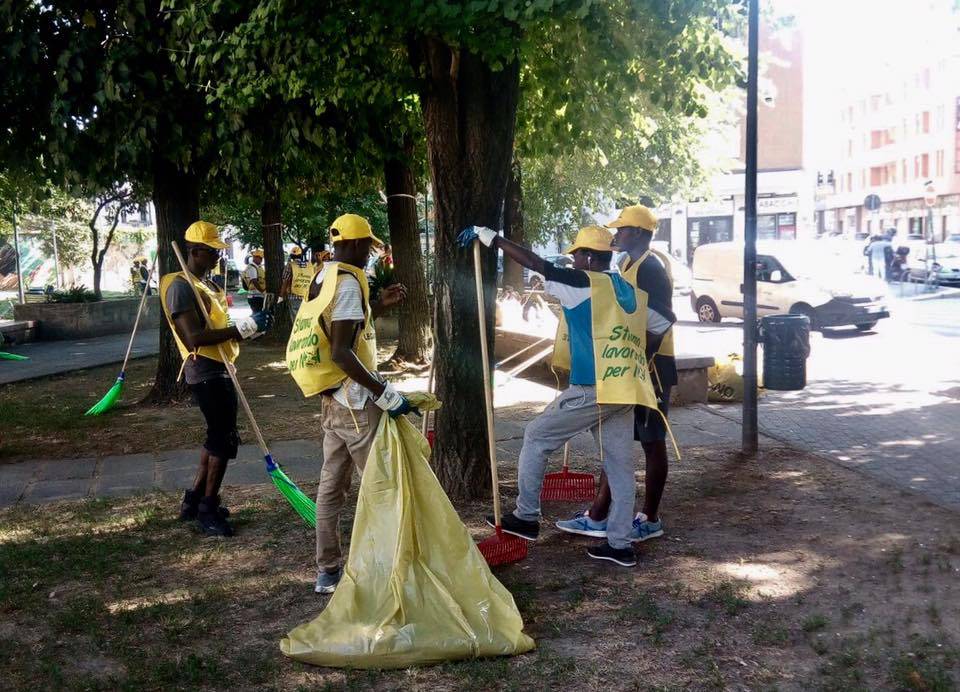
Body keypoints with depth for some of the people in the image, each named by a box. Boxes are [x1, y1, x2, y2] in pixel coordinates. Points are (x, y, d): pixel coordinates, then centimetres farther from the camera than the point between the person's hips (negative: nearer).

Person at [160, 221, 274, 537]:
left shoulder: (206, 285, 16)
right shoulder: (181, 286, -15)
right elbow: (195, 337, -24)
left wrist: (250, 326, 1)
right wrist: (244, 328, -25)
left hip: (219, 370, 10)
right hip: (206, 372, -10)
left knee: (218, 436, 17)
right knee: (225, 438, -5)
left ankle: (194, 500, 27)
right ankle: (208, 509, 6)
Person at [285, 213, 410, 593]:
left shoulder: (323, 278, 12)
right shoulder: (348, 282, -16)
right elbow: (342, 353, -24)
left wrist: (377, 305, 20)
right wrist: (384, 392, -22)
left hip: (332, 401, 9)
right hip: (356, 403, -9)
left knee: (331, 486, 12)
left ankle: (328, 572, 19)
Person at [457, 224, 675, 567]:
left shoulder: (583, 283, -5)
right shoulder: (634, 294, 16)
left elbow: (535, 263, -6)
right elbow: (666, 320, 26)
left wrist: (493, 239, 1)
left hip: (591, 389, -7)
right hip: (624, 393, 7)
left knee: (536, 437, 9)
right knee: (620, 466, 10)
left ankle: (526, 517, 14)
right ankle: (619, 544, 13)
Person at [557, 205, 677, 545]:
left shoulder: (651, 268, -15)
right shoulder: (628, 265, 15)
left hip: (649, 366, -10)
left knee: (652, 441, 0)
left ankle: (650, 520, 11)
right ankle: (598, 515, 17)